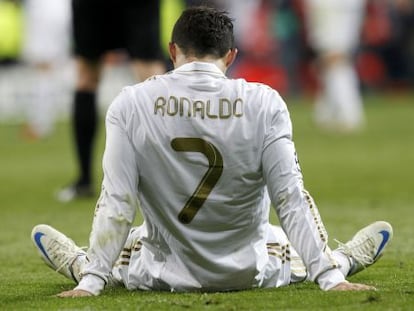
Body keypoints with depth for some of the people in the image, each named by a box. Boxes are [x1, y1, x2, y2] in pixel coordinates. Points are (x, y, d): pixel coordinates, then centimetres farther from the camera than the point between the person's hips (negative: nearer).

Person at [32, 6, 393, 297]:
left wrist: (90, 283, -10)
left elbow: (117, 203, -14)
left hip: (161, 276, 0)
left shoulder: (131, 104, -12)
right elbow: (290, 200, -15)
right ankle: (338, 264, 47)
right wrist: (330, 277, -11)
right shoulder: (264, 103, -13)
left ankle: (84, 269, 49)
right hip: (251, 274, 0)